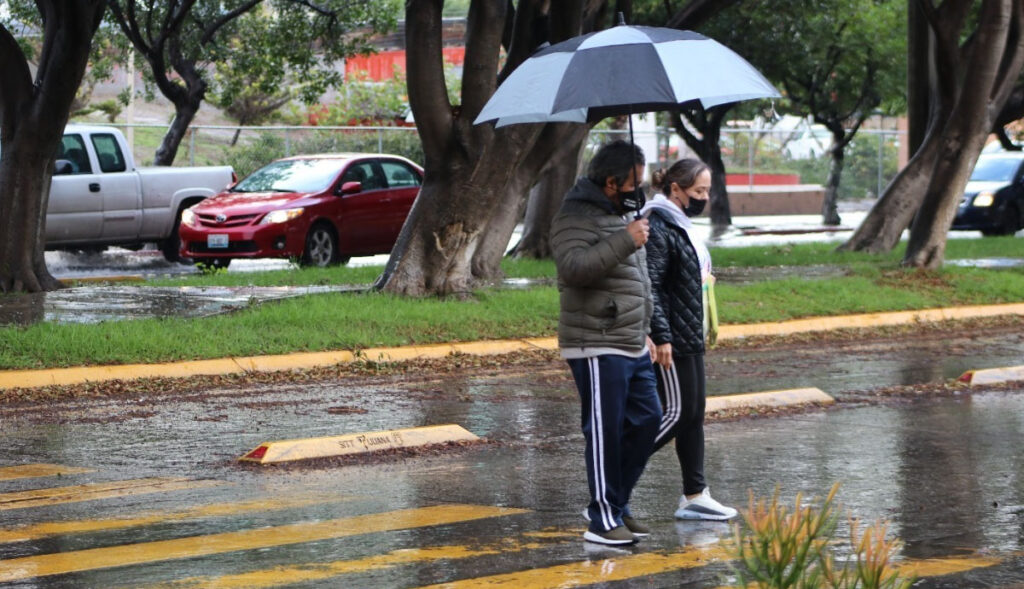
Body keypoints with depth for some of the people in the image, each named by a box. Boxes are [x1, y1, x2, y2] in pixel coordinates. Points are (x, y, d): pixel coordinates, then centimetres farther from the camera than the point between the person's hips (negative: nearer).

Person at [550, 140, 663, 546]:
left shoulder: (623, 215, 19)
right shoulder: (575, 218, -12)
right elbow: (574, 267, -29)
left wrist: (644, 330, 28)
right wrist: (624, 242, -29)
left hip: (633, 346, 10)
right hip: (597, 348, -10)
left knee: (646, 420, 11)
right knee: (605, 432, -6)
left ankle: (615, 503, 22)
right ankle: (604, 519, 0)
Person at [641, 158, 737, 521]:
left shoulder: (680, 225, 17)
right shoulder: (658, 228, -16)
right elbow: (649, 286, -22)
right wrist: (661, 337, -25)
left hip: (689, 338, 10)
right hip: (672, 340, -10)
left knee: (694, 412, 10)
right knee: (677, 411, -8)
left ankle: (695, 496, 14)